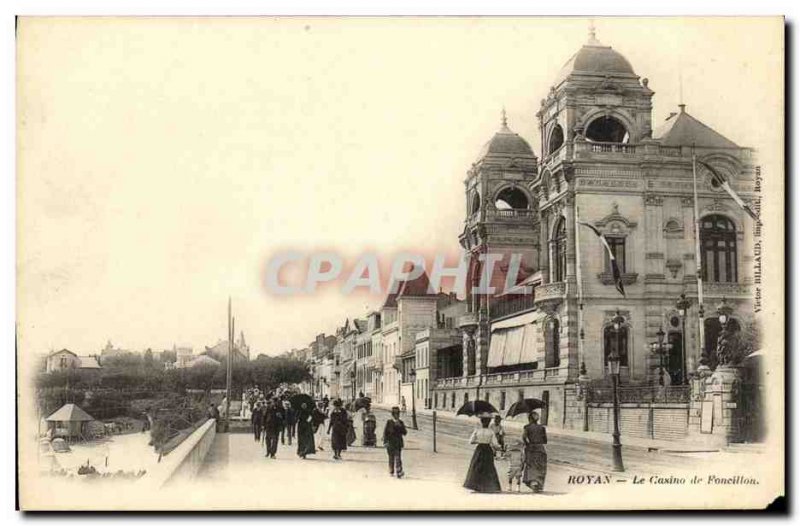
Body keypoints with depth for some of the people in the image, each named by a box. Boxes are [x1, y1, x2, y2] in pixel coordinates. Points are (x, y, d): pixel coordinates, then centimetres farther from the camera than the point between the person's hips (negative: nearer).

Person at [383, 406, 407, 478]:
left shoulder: (401, 422, 7)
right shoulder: (389, 422, -1)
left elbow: (404, 433, 4)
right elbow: (385, 433, -1)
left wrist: (400, 426, -10)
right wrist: (385, 442, -8)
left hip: (398, 443, 1)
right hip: (391, 443, -1)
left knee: (398, 458, -9)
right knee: (391, 458, 6)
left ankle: (399, 473, -12)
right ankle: (391, 472, 18)